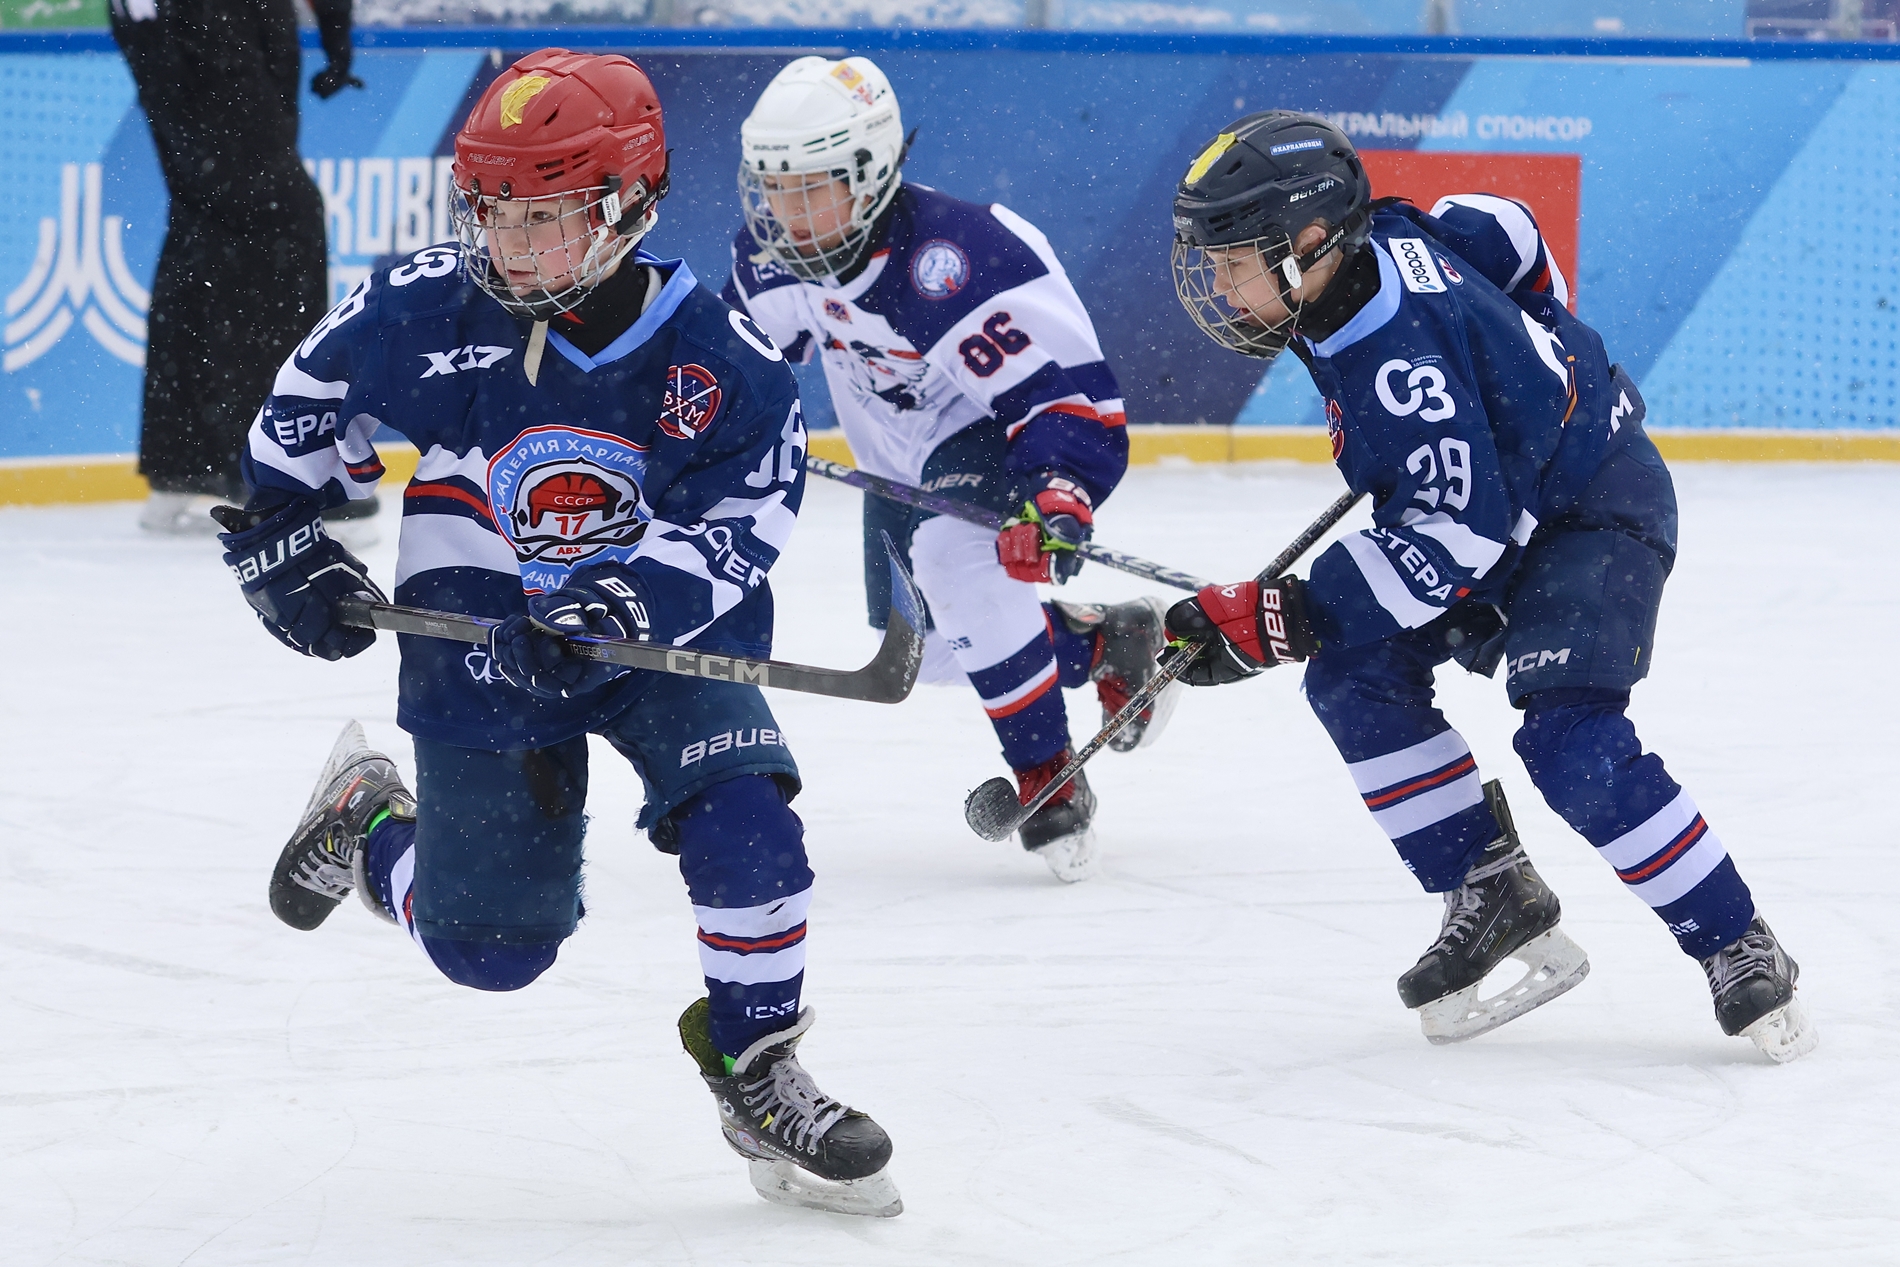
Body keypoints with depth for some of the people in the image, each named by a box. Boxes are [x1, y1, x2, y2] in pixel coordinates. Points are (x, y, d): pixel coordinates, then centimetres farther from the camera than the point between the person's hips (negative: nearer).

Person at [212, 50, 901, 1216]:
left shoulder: (718, 359, -17)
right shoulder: (426, 313, -13)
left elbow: (736, 528, -18)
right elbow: (311, 398, 5)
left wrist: (623, 601, -33)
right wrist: (285, 536, 4)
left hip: (665, 636, 0)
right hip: (480, 641, 0)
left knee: (744, 823, -23)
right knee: (489, 943, 3)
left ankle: (759, 1080, -3)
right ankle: (370, 820, 37)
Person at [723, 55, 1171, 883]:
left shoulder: (964, 257, -38)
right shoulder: (773, 257, -16)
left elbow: (1072, 395, -40)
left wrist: (1057, 499, -54)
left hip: (1006, 433, -8)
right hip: (905, 459, 8)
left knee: (953, 551, -36)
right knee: (927, 647, 12)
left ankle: (1050, 782, -24)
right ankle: (1105, 640, 36)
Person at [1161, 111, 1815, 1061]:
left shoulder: (1399, 353, -34)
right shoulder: (1374, 243, -8)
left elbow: (1456, 534, -35)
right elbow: (1502, 230, 10)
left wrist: (1282, 620, -36)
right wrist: (1531, 360, 25)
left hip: (1596, 511, -10)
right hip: (1505, 493, 10)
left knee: (1572, 748, -24)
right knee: (1353, 675, -5)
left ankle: (1739, 951, -12)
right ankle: (1490, 892, 2)